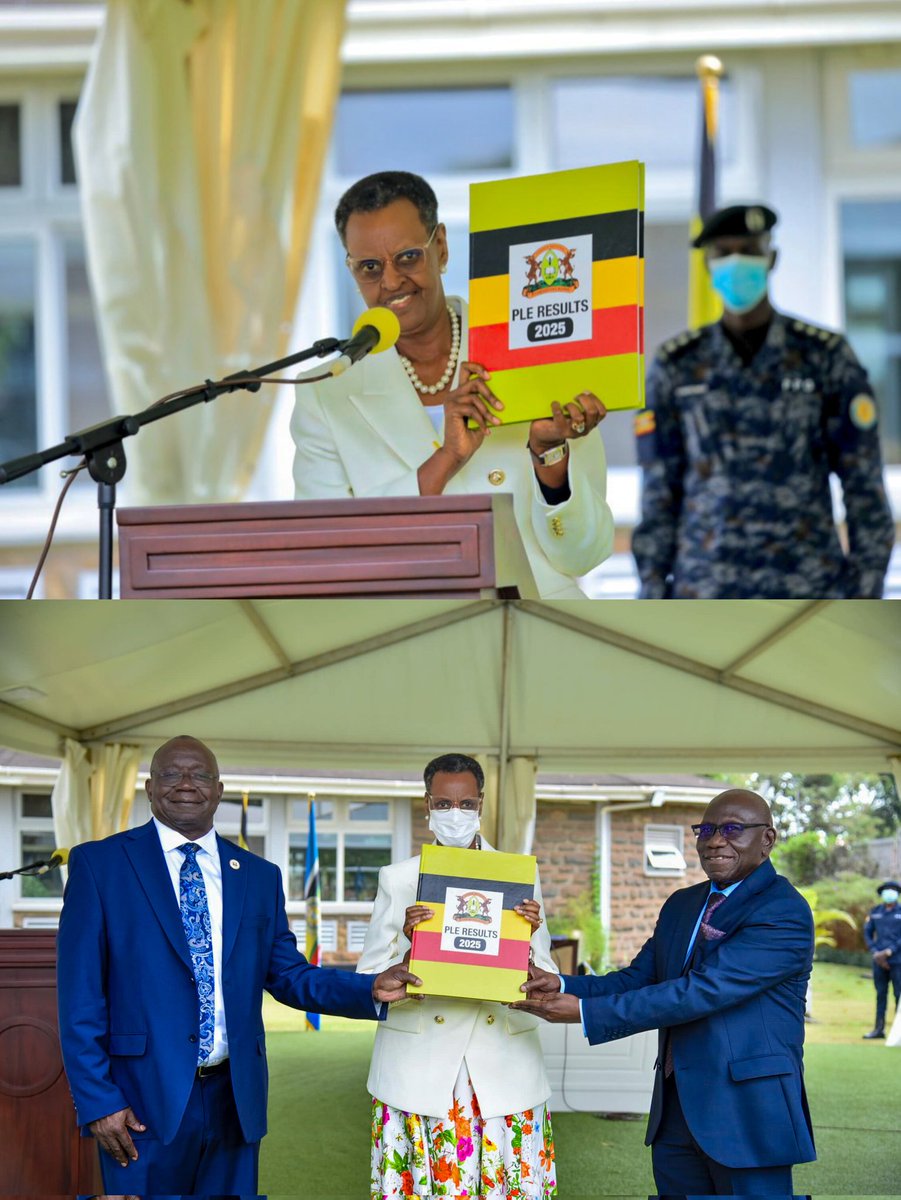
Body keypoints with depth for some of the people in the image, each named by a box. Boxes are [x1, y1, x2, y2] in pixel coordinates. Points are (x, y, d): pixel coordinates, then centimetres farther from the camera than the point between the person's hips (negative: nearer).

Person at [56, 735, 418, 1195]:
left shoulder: (259, 876, 12)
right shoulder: (98, 864, 0)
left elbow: (289, 976, 12)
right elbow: (80, 994, -4)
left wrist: (372, 990, -5)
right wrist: (97, 1101, -11)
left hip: (234, 1098, 4)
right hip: (145, 1102, -4)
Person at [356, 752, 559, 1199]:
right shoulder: (398, 878, 6)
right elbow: (368, 980, 2)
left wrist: (529, 939, -14)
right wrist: (406, 941, -16)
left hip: (503, 1073, 1)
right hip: (418, 1073, 0)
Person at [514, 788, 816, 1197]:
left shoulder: (785, 912, -15)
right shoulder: (681, 905, 14)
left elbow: (701, 991, -22)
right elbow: (637, 979, 11)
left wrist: (586, 1012, -23)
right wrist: (562, 986, -10)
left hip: (747, 1113, -7)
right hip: (675, 1110, 7)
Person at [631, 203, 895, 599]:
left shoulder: (827, 355, -1)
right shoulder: (676, 366, 3)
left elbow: (864, 482, -1)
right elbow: (659, 491, 5)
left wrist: (869, 593, -6)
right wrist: (652, 598, 0)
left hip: (809, 589, -1)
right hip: (710, 592, 1)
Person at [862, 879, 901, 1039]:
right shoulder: (875, 912, 10)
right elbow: (867, 933, 11)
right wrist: (875, 952, -2)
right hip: (879, 960, 4)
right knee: (880, 994, 9)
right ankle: (879, 1028, 14)